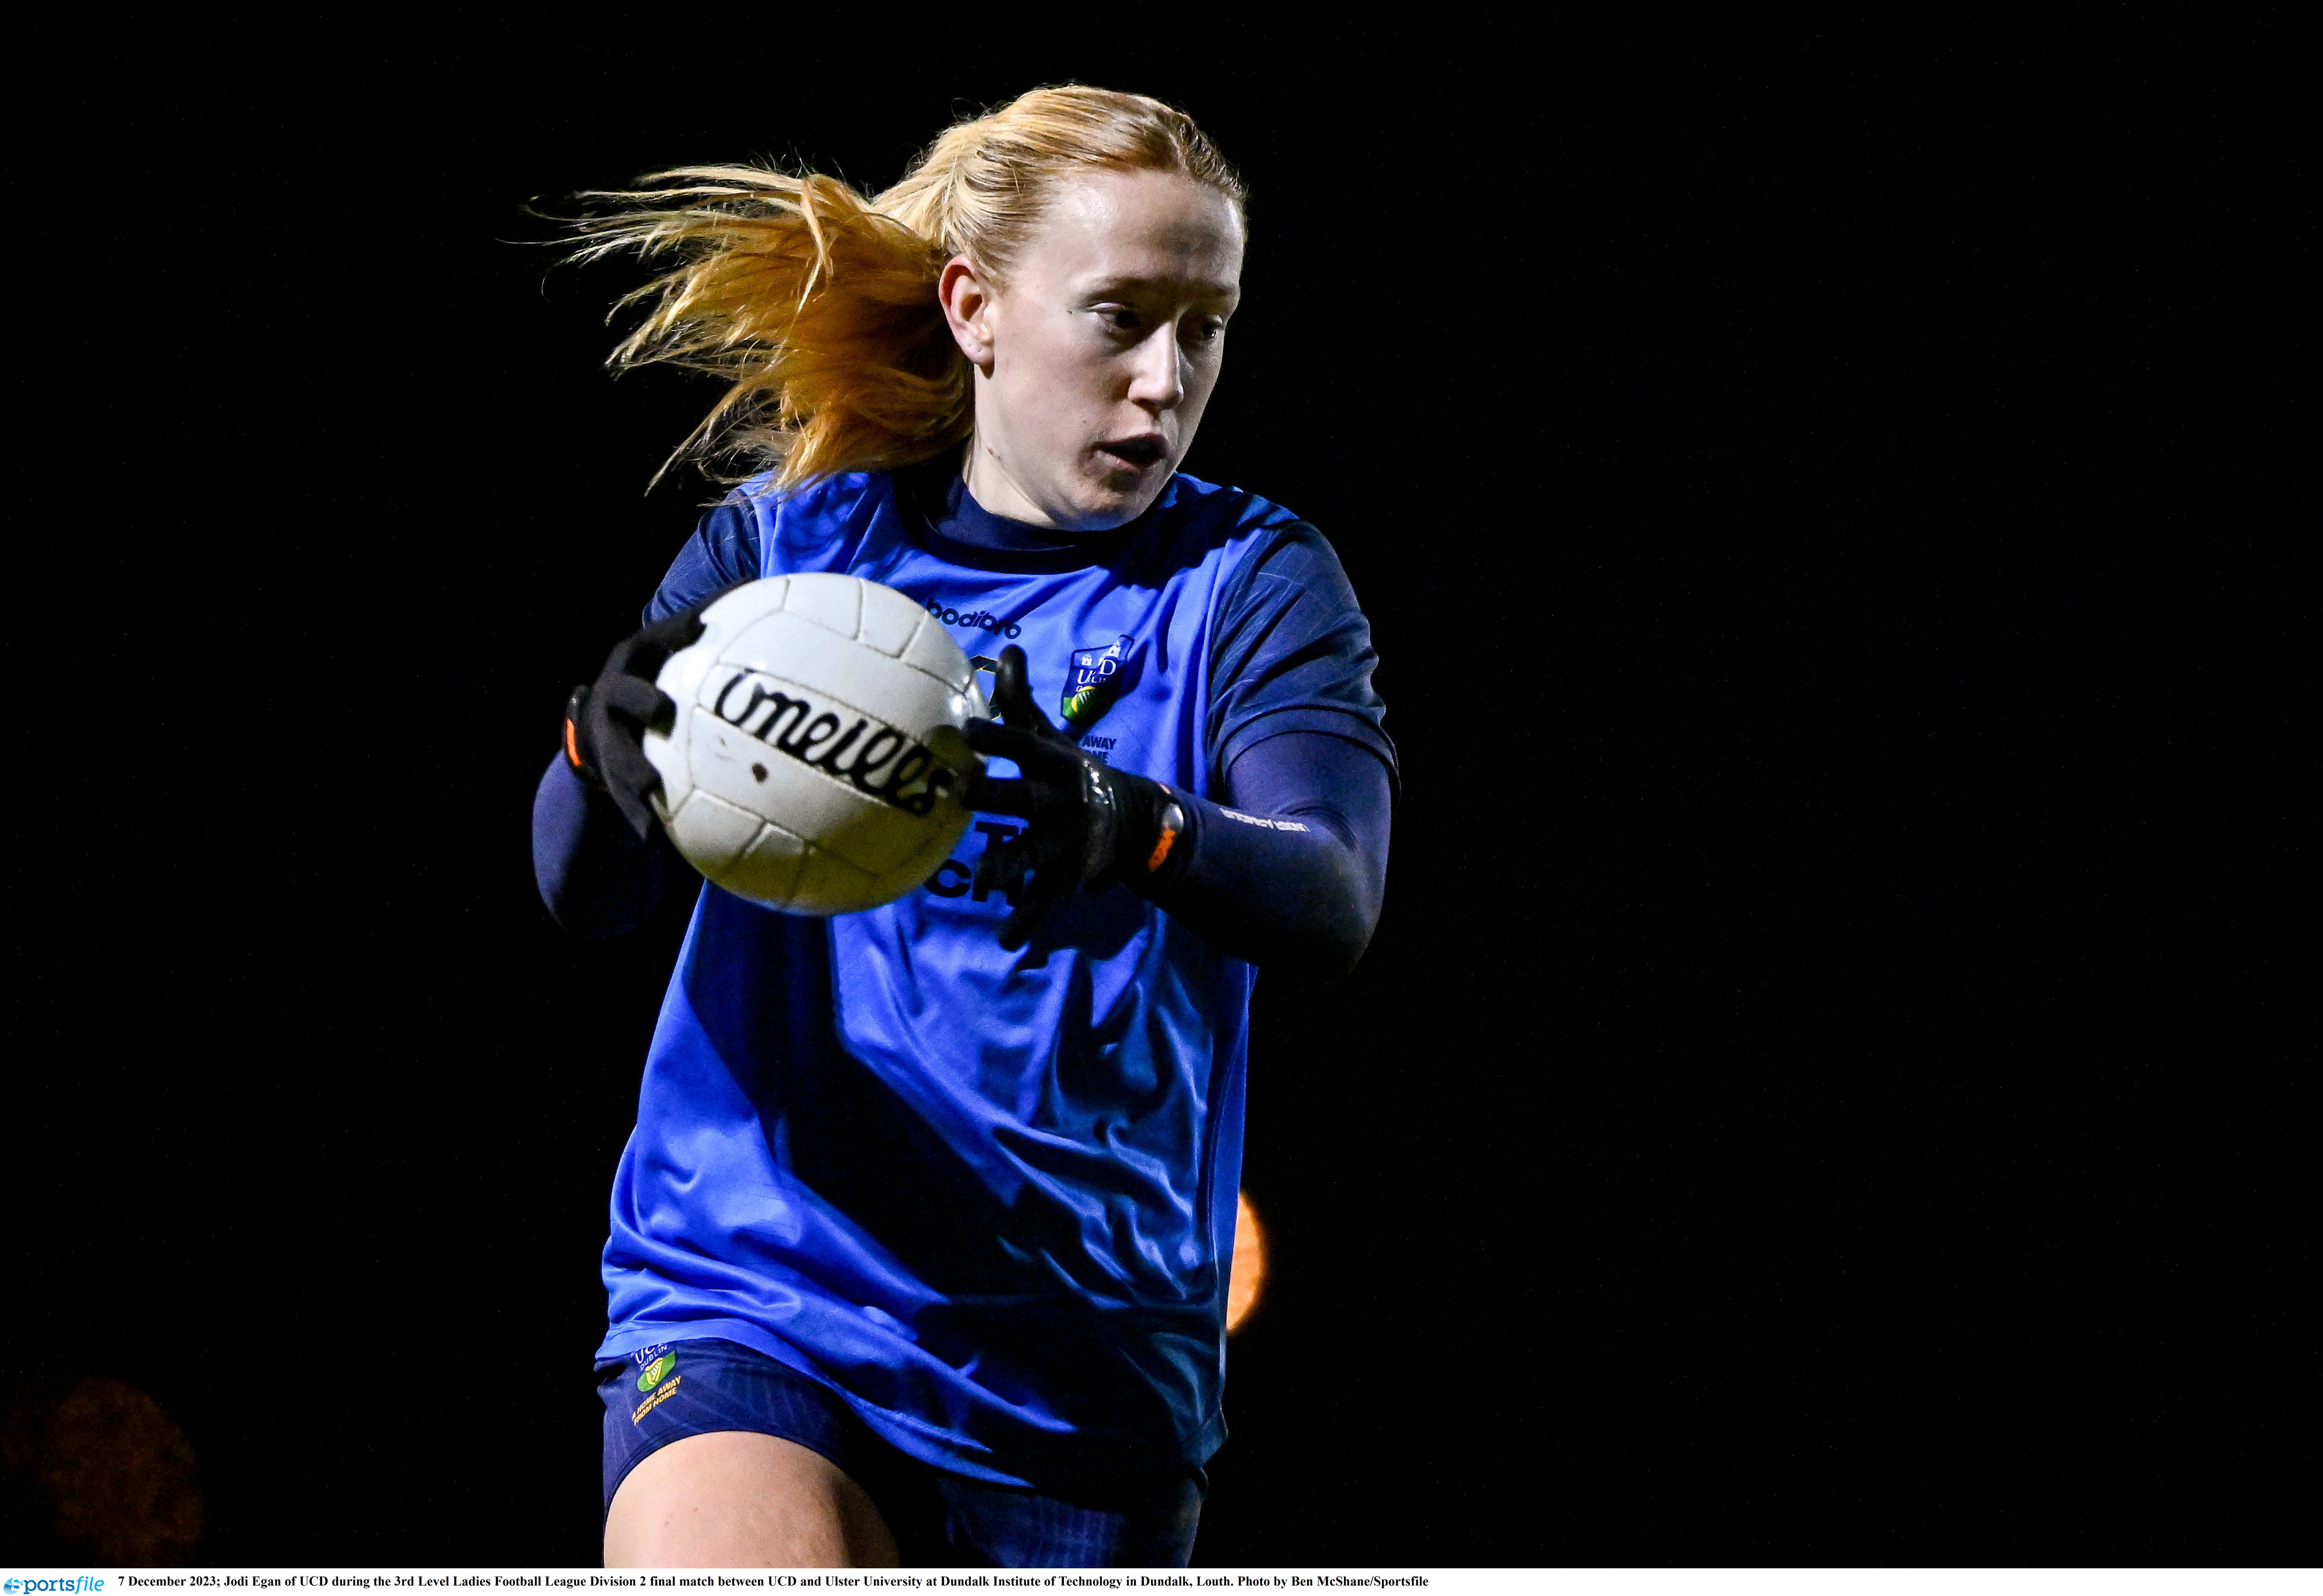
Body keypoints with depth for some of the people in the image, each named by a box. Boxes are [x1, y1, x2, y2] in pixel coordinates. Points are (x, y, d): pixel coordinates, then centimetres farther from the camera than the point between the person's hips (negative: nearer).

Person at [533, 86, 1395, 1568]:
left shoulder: (1250, 579, 2)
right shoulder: (788, 543, 5)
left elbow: (1334, 900, -15)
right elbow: (582, 889, -6)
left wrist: (1131, 830, -37)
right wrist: (606, 753, -30)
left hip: (1083, 1374, 1)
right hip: (748, 1302, -1)